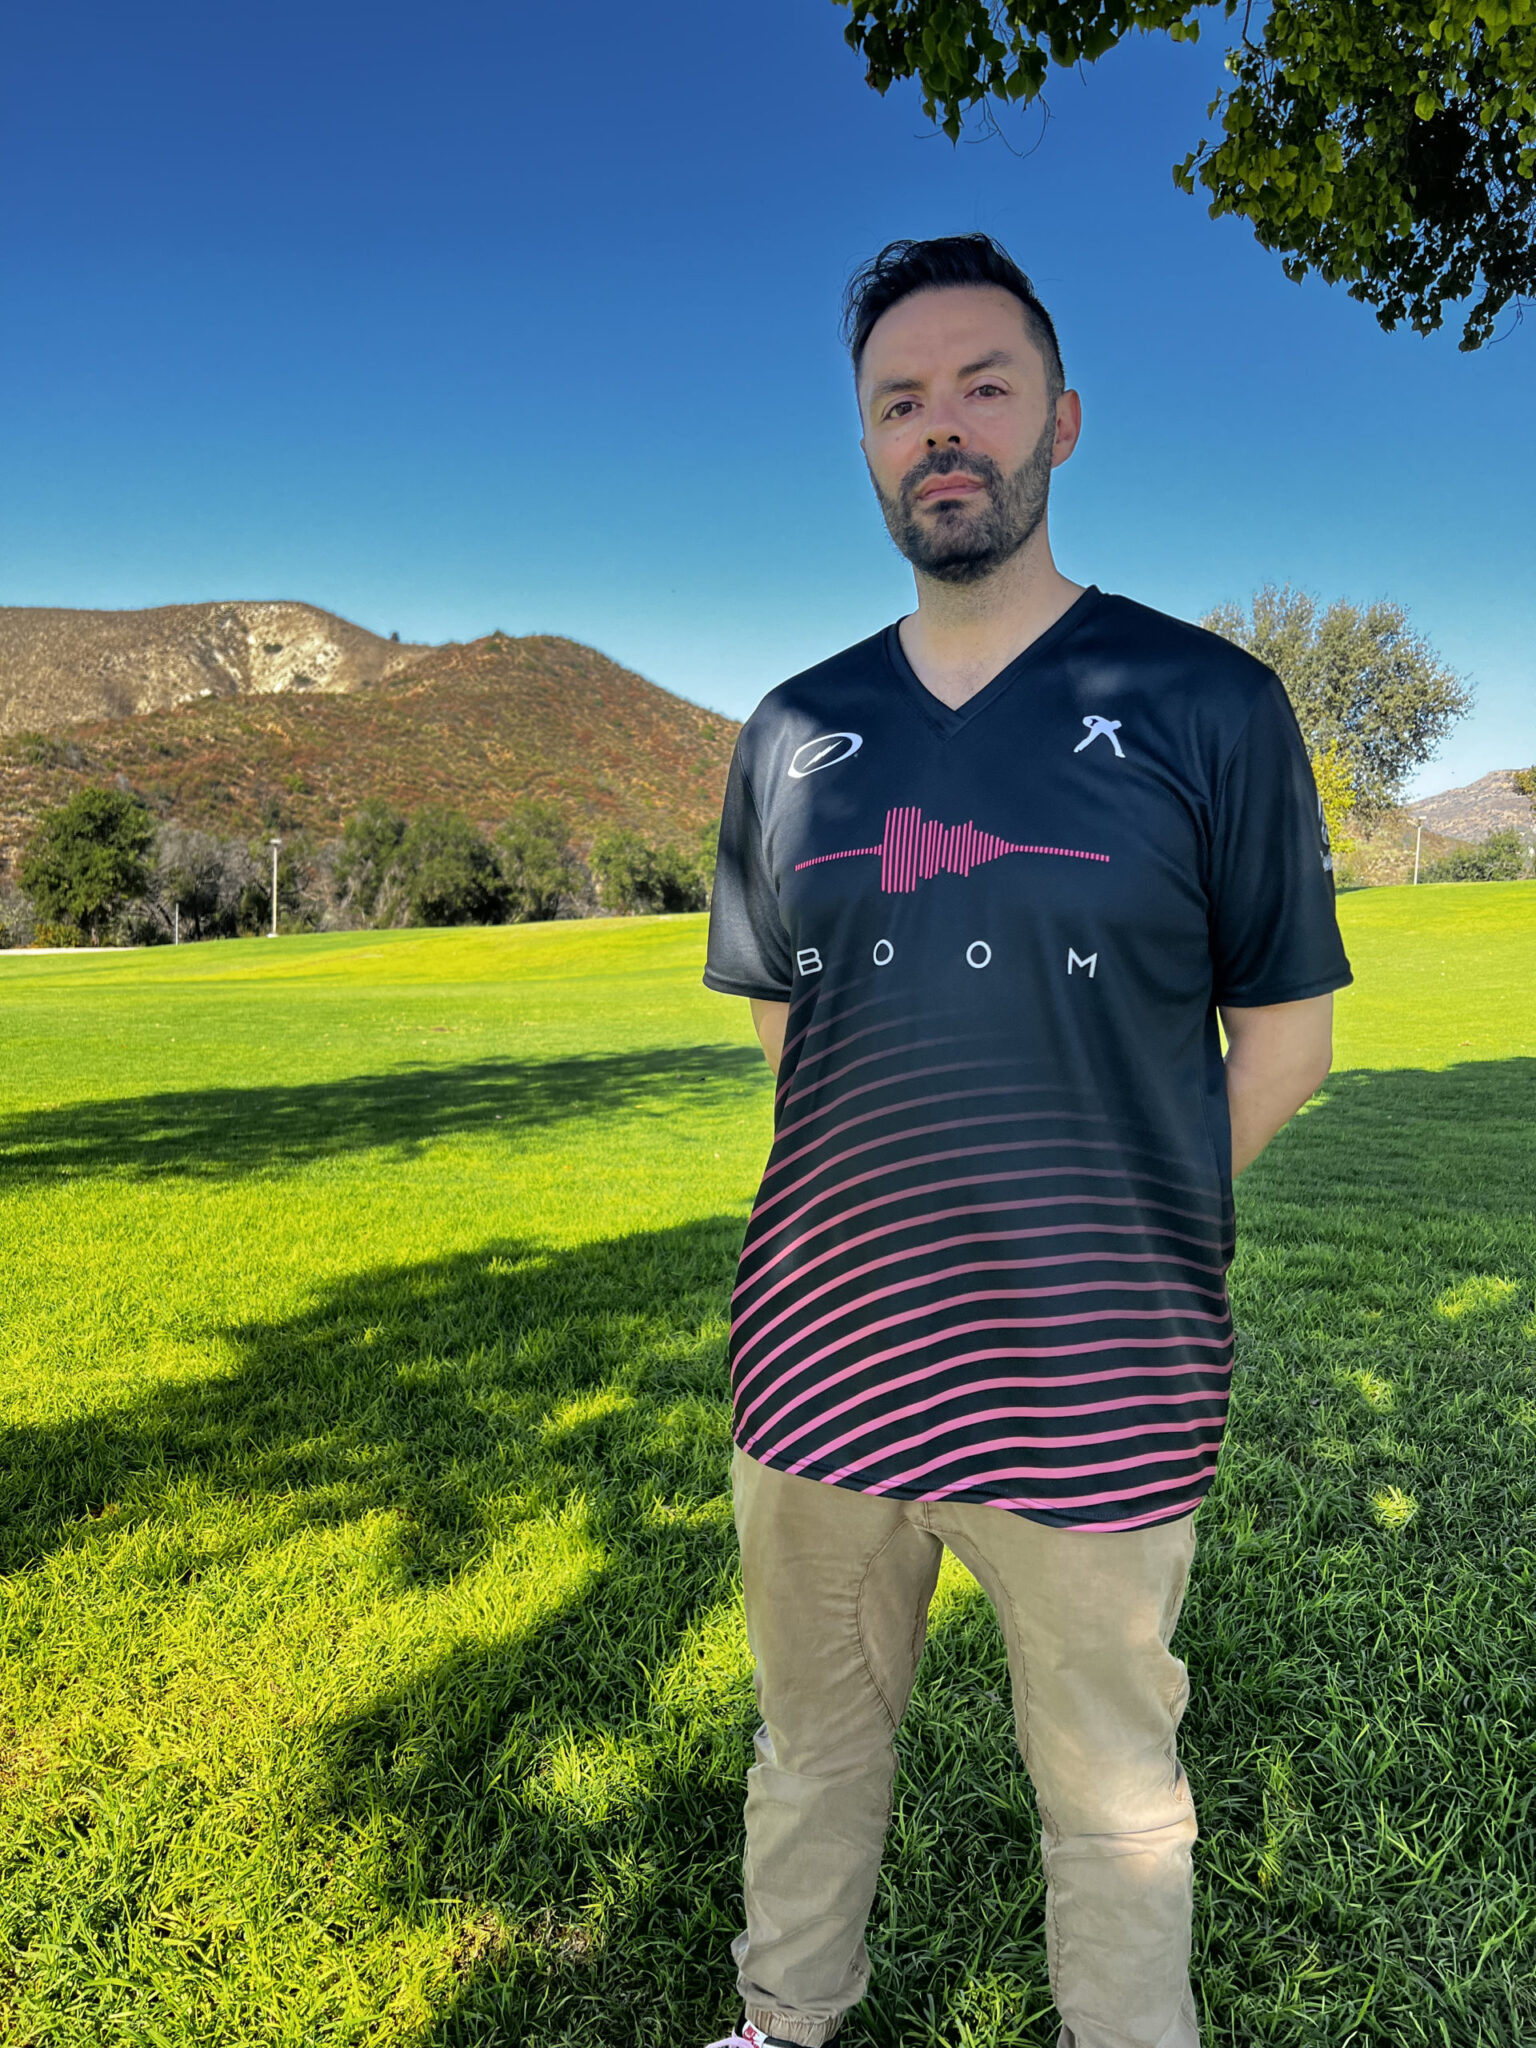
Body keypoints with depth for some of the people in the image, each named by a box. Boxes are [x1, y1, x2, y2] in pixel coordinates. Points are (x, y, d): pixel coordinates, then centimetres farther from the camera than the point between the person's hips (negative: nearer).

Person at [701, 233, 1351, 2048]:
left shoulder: (1206, 704, -5)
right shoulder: (796, 733, 5)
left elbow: (1283, 1034, 0)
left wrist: (1115, 1225, -1)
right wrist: (908, 1202, 8)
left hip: (1094, 1389, -3)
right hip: (817, 1357, 4)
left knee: (1114, 1794, 17)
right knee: (811, 1750, 24)